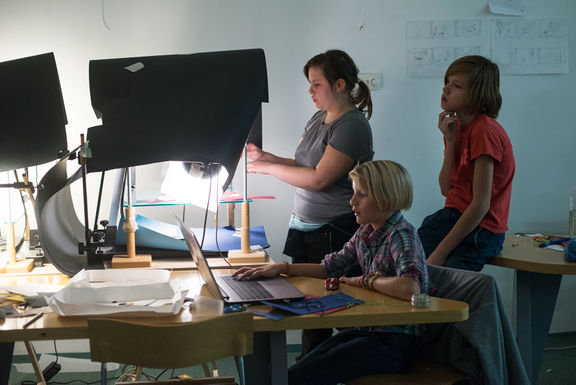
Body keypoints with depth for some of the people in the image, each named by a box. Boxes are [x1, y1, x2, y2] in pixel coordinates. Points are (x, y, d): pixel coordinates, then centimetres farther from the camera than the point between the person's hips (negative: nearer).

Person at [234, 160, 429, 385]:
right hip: (366, 330, 8)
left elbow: (410, 288, -35)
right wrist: (280, 268, 5)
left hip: (396, 343, -8)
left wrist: (364, 280, -18)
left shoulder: (402, 236, -17)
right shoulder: (366, 231, 9)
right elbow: (330, 268, 16)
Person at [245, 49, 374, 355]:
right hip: (304, 227, 9)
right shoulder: (319, 118, 15)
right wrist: (264, 156, 5)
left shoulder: (352, 126, -14)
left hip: (334, 233, -8)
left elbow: (319, 178, -19)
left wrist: (267, 168, -10)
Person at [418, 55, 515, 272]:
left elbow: (481, 204, -21)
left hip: (480, 229, -8)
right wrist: (450, 142, -7)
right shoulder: (455, 126, 10)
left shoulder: (484, 131, -17)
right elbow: (446, 189, 5)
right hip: (453, 217, 8)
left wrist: (440, 253, -20)